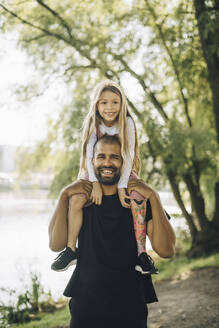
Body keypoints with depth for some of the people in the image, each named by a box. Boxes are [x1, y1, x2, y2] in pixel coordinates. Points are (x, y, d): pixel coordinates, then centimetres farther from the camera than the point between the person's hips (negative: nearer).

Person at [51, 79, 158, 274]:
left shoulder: (127, 122, -13)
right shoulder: (93, 123, -8)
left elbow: (128, 156, -17)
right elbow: (89, 154, -13)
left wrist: (121, 187, -26)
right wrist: (95, 183, -26)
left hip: (123, 172, -1)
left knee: (138, 200, -31)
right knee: (76, 199, -25)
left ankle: (141, 252, -24)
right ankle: (70, 250, -12)